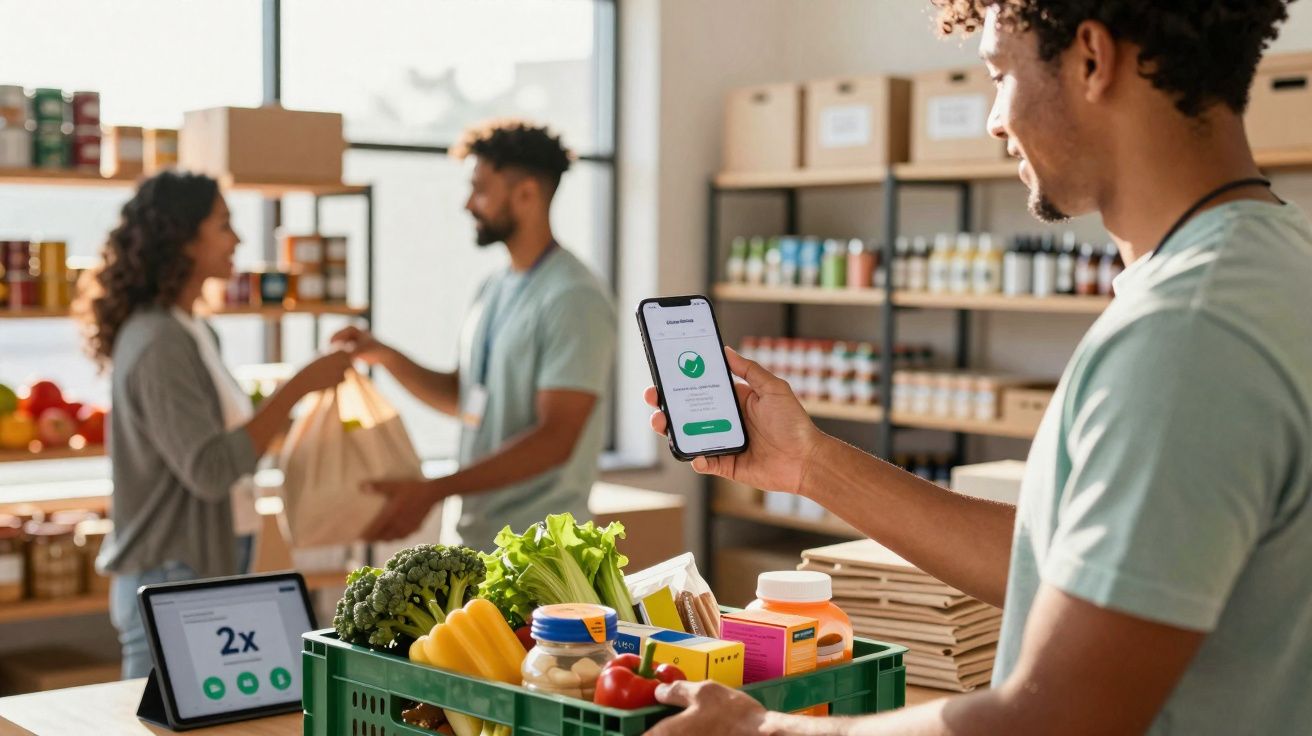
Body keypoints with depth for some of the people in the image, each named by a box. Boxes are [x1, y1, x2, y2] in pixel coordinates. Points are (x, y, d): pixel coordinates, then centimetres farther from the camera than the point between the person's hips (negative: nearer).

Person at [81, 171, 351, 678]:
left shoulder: (191, 332, 11)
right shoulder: (157, 344, -18)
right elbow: (211, 469, -23)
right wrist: (299, 387, -22)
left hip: (204, 574, 9)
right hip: (169, 582, -9)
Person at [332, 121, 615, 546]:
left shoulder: (573, 299, -16)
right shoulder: (495, 289, 12)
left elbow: (555, 439, -21)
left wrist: (432, 491, -24)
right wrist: (384, 356, 5)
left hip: (536, 551, -8)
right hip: (476, 536, 8)